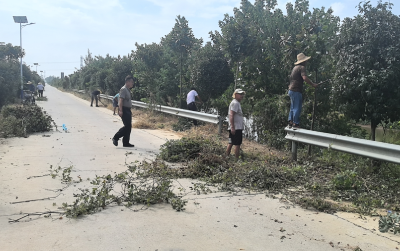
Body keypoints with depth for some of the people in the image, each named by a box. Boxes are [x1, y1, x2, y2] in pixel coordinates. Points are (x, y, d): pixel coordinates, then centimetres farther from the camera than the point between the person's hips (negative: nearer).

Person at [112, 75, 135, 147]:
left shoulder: (128, 90, 19)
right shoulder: (123, 89, -11)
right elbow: (120, 100, -20)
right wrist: (120, 110, -28)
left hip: (128, 110, 10)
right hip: (124, 110, -10)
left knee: (129, 127, 9)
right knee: (127, 126, -14)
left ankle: (126, 143, 14)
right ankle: (116, 137, -2)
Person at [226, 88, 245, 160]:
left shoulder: (237, 103, 20)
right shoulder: (235, 103, -12)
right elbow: (231, 115, -20)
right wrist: (233, 127, -25)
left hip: (234, 128, 10)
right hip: (237, 128, -10)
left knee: (231, 143, 13)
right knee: (237, 144, -7)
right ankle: (237, 159, -5)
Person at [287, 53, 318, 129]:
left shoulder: (295, 67, 18)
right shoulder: (302, 67, -10)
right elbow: (305, 78, -24)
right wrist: (313, 84, -17)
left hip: (291, 90, 9)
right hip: (296, 91, -9)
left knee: (293, 107, 14)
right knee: (297, 108, -4)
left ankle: (290, 122, 16)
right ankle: (296, 123, -2)